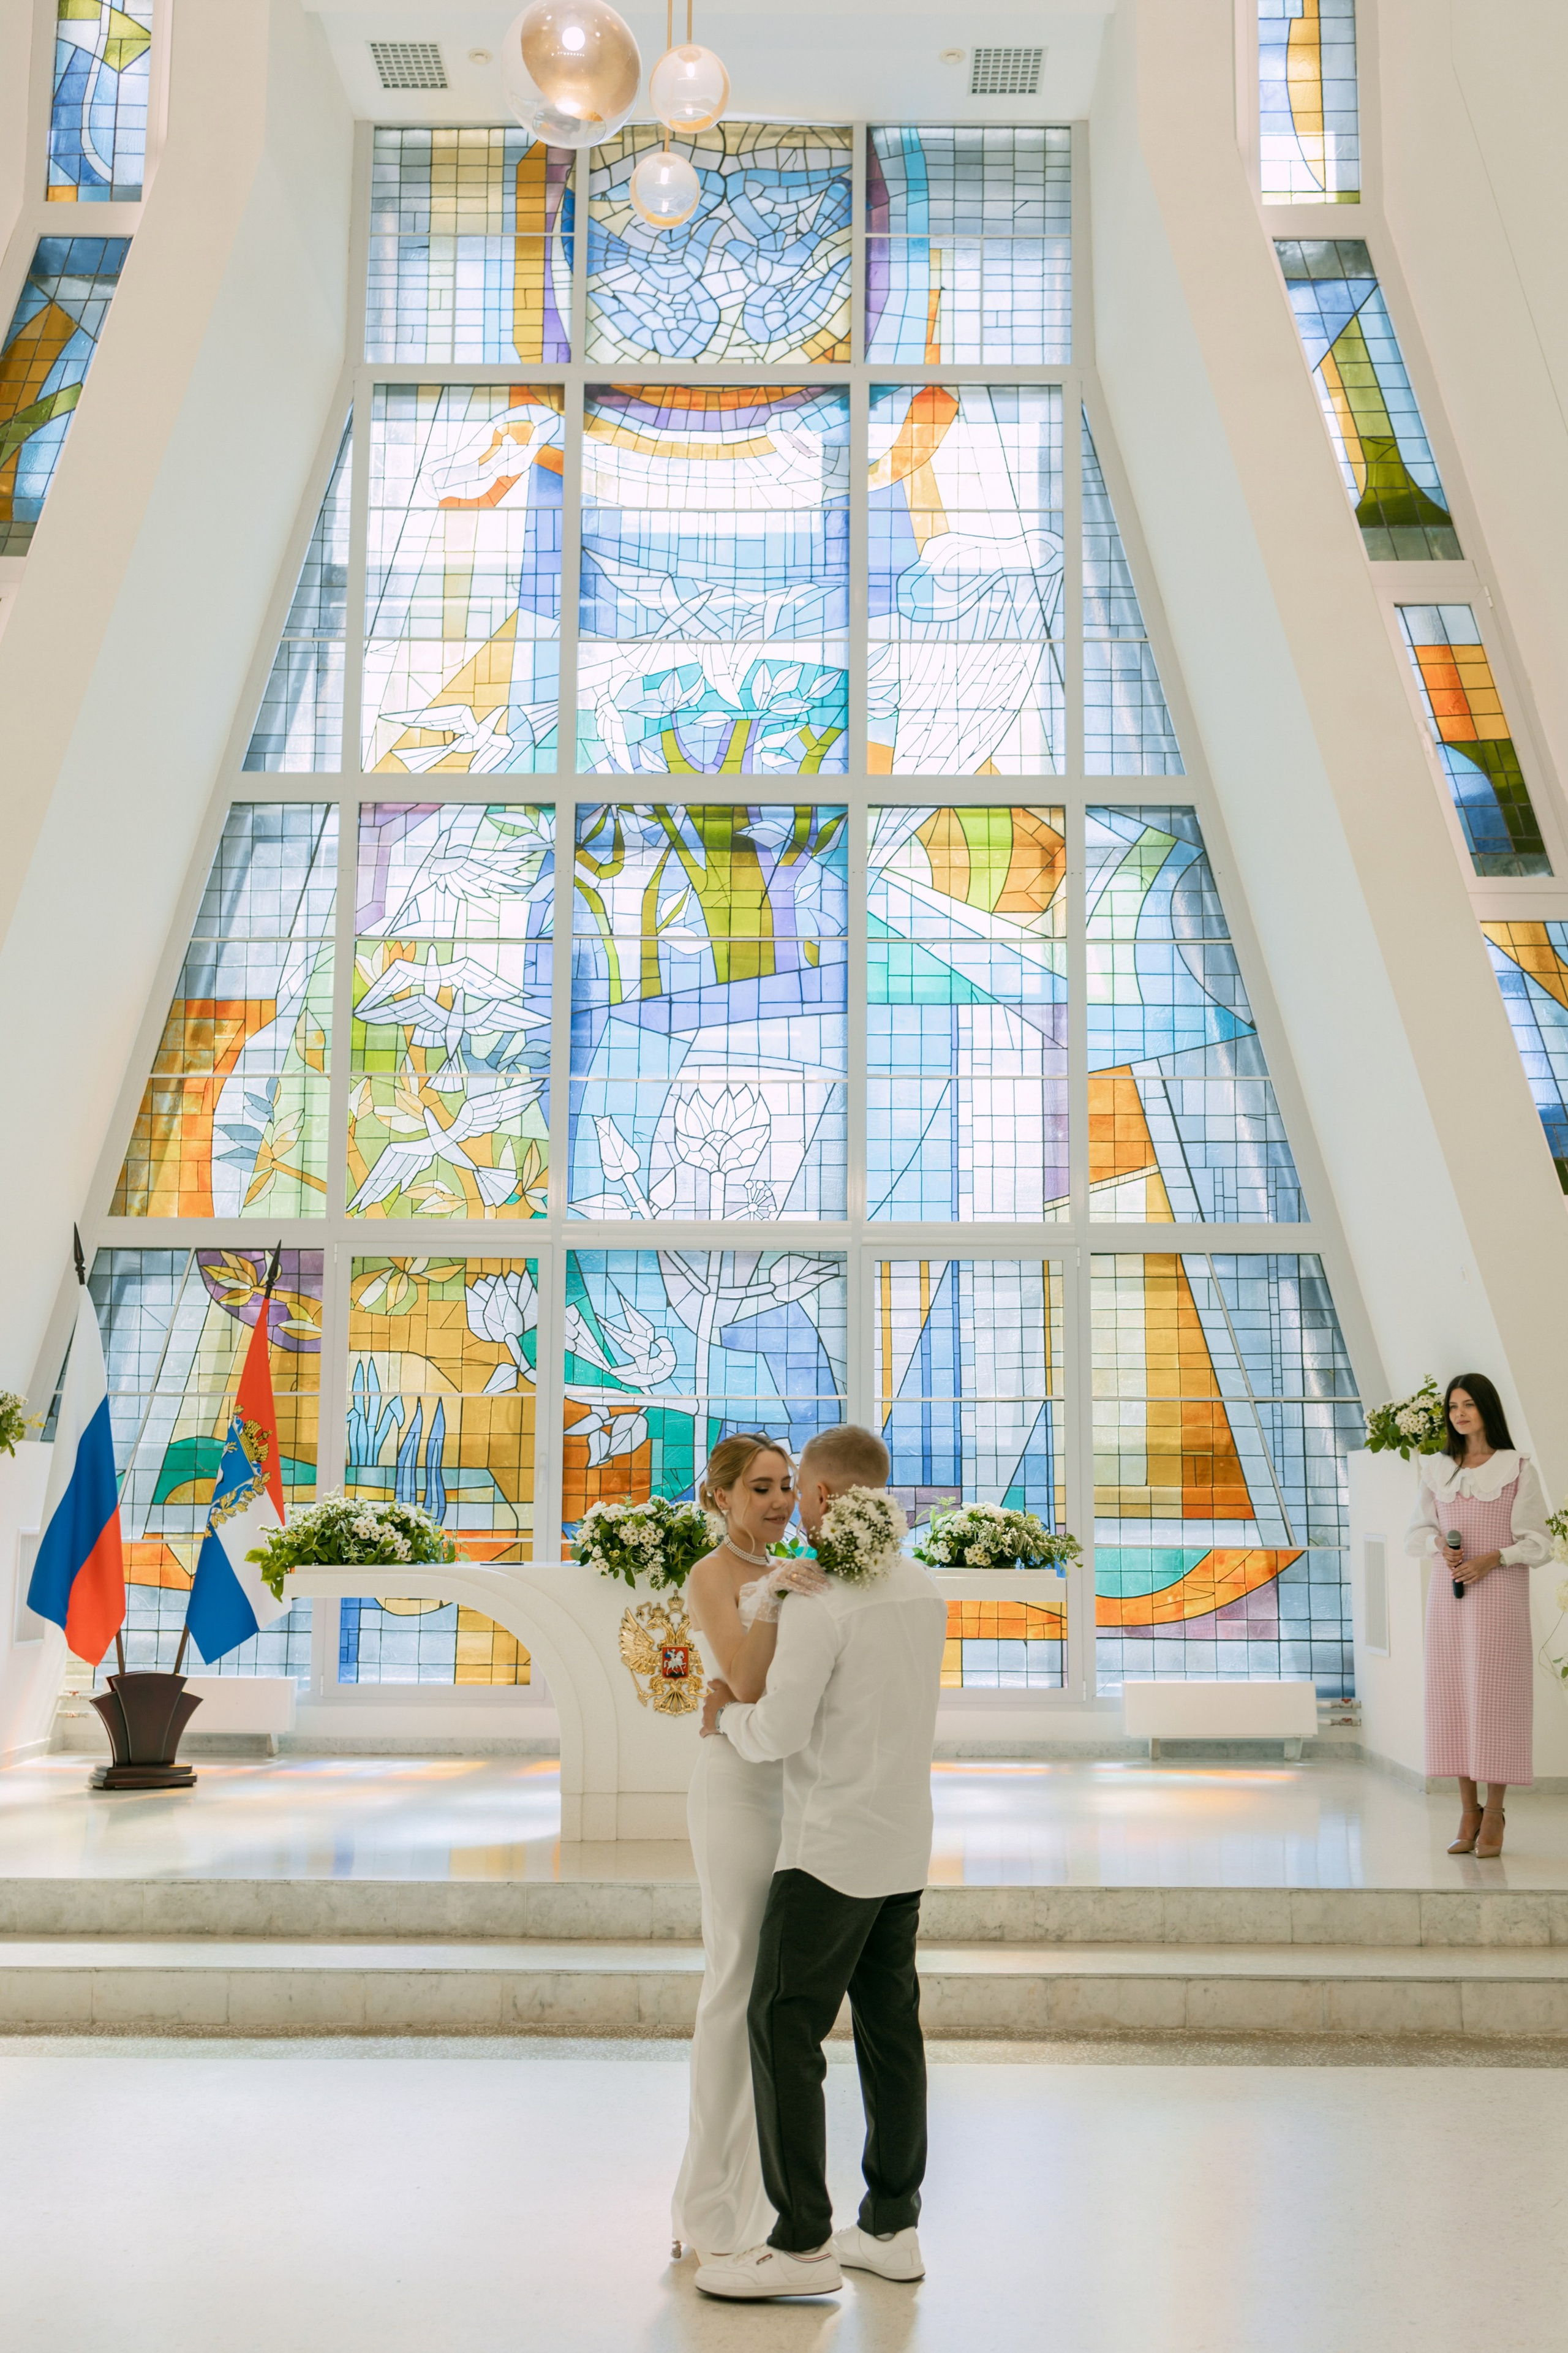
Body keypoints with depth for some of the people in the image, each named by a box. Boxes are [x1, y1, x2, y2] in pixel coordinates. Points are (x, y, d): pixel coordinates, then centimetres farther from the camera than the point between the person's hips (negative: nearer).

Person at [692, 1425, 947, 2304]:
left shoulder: (823, 1599, -18)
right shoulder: (925, 1590, 8)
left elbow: (780, 1730, -20)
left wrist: (727, 1717, 1)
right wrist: (749, 1696, 16)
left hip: (833, 1849, -8)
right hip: (905, 1845, 8)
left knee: (785, 2031, -1)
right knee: (890, 2029, 13)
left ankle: (803, 2245, 1)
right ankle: (892, 2228, 20)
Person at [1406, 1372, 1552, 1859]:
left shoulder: (1518, 1469, 0)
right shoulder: (1437, 1470, 11)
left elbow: (1539, 1542, -1)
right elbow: (1417, 1532, 16)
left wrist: (1494, 1558, -16)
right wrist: (1439, 1545, -5)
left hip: (1499, 1595, -4)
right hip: (1448, 1595, 4)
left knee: (1494, 1696, -5)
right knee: (1452, 1696, 2)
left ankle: (1494, 1816, 1)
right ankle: (1468, 1813, 9)